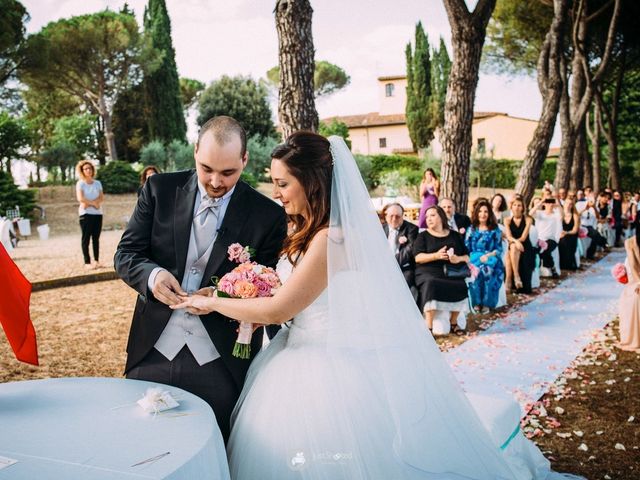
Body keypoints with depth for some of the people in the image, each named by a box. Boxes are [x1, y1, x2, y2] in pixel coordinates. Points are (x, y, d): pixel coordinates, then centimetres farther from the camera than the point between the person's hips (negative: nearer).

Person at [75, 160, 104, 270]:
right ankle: (87, 262, -5)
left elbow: (102, 197, 2)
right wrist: (94, 203, -9)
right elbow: (80, 198, -13)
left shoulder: (97, 183, 13)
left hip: (98, 213, 4)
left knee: (96, 238, 5)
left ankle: (96, 261, 8)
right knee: (86, 238, -4)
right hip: (85, 213, -4)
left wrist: (89, 203, -11)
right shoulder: (80, 183, 0)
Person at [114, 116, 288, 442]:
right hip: (153, 352, 2)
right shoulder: (160, 190, 1)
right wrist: (152, 274, -19)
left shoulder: (268, 216, -5)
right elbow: (125, 255, 3)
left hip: (221, 364, -2)